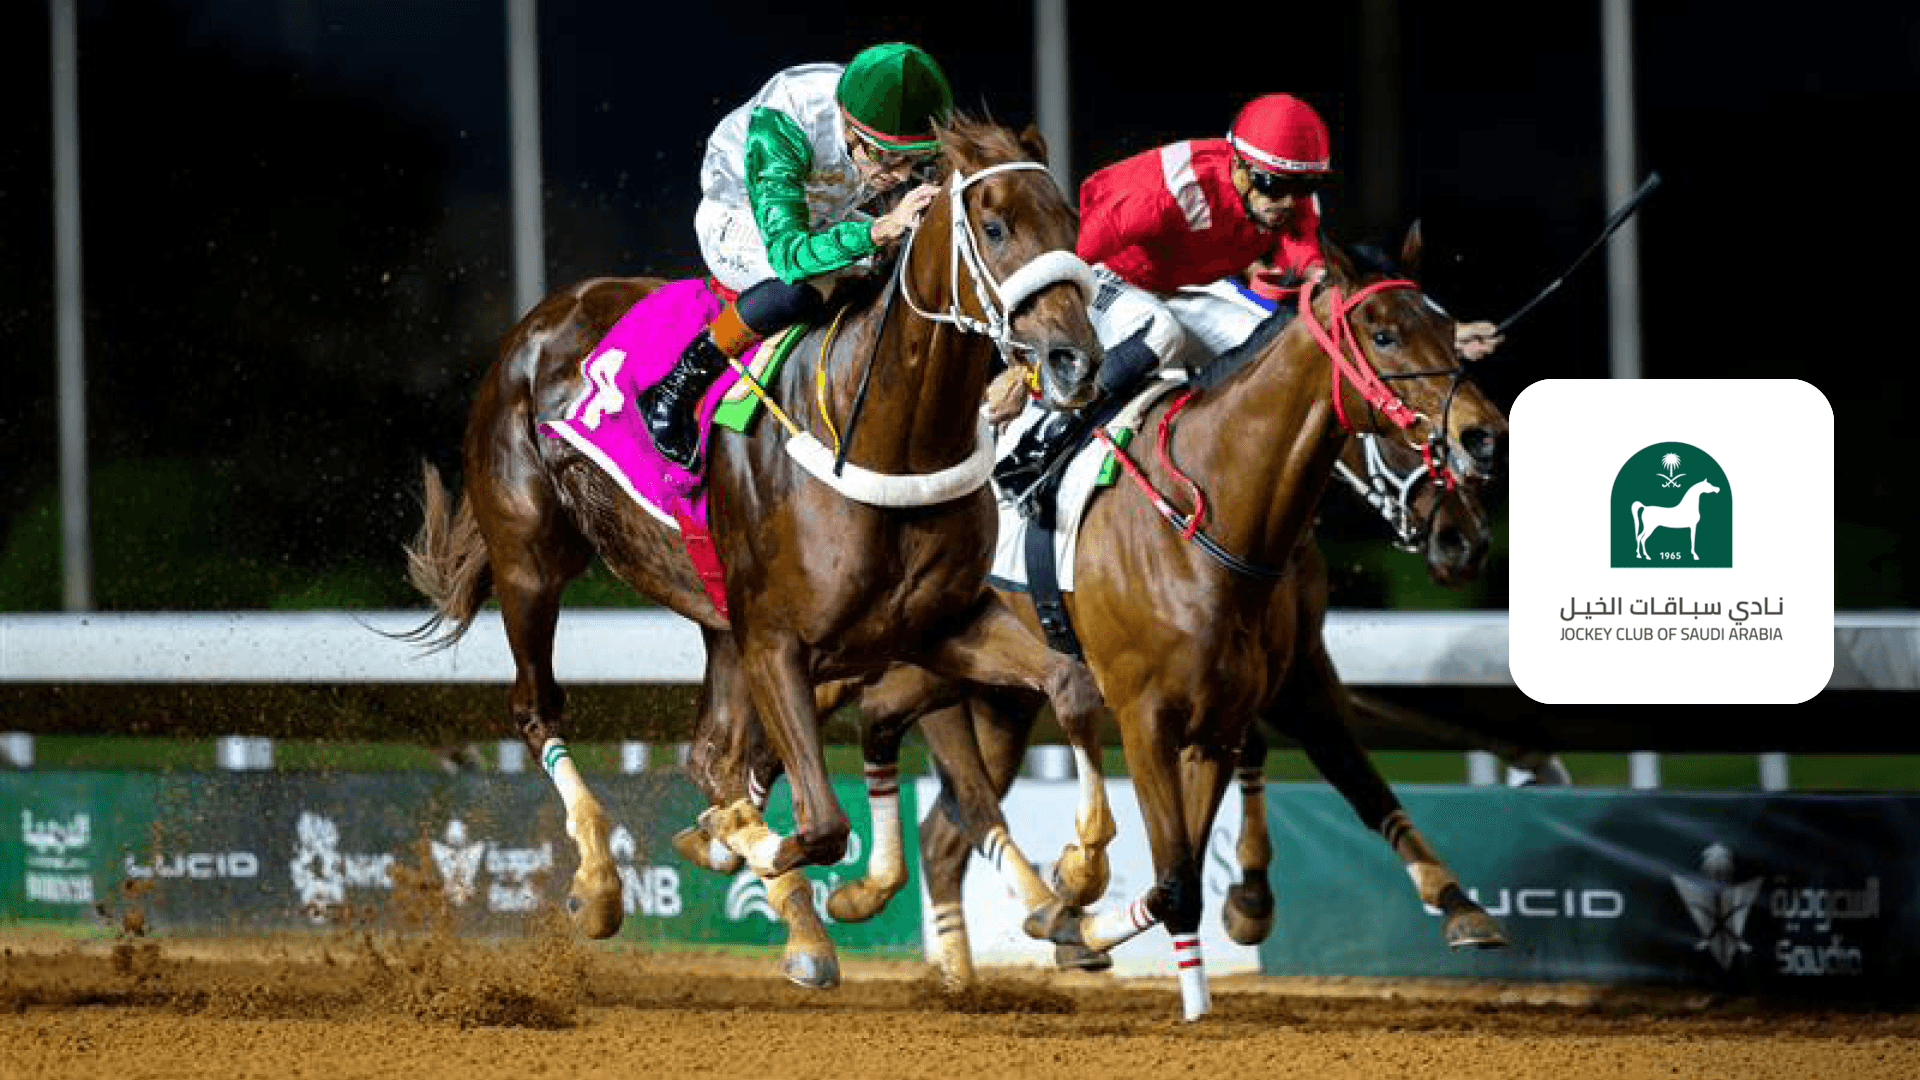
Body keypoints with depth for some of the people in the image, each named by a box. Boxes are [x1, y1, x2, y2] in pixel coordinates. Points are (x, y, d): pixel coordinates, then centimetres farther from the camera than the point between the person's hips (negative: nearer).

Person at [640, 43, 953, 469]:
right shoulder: (776, 128, -42)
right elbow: (788, 252, -49)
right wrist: (882, 230, -61)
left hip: (825, 219, 7)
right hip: (737, 221, -7)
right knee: (807, 282, -38)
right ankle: (676, 386, -23)